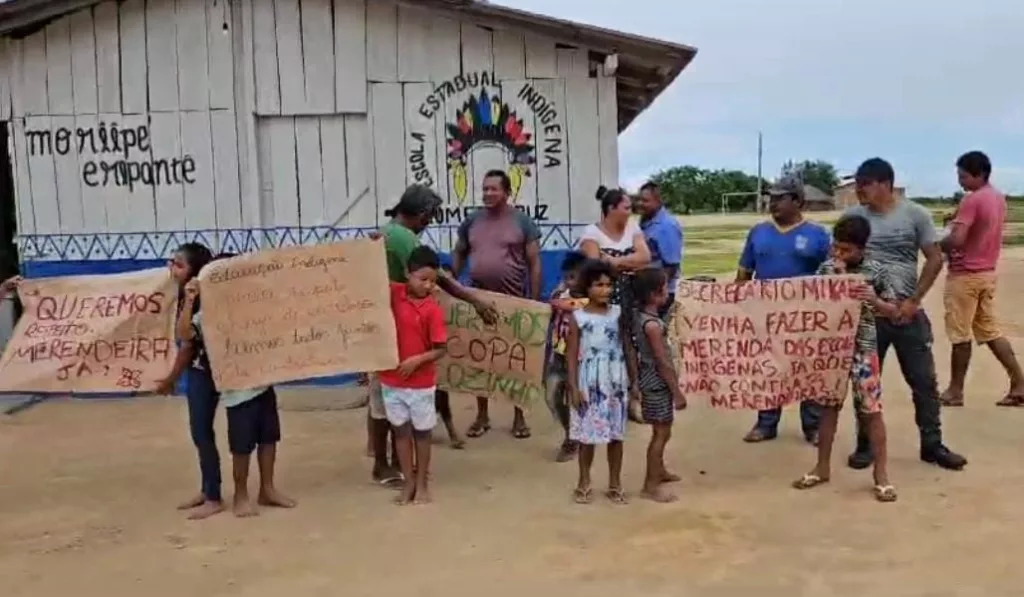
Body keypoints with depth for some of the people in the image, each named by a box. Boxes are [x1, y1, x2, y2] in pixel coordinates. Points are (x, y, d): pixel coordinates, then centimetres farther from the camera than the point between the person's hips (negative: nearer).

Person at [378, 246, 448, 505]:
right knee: (401, 431, 12)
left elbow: (440, 349, -10)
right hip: (391, 379, 3)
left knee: (421, 432, 12)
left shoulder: (433, 309, -13)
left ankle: (422, 484, 25)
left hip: (421, 383, -3)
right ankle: (409, 483, 24)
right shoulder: (393, 293, -4)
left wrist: (418, 360, -26)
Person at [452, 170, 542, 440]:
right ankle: (482, 415, 21)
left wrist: (535, 301, -7)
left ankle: (519, 416, 18)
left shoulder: (522, 222, -4)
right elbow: (459, 255, 13)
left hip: (513, 300, -3)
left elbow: (534, 263, -3)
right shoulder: (471, 221, 5)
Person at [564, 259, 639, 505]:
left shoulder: (618, 314, 2)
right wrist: (573, 387, -9)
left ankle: (615, 484, 22)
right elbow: (571, 355, -4)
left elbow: (628, 348, 6)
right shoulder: (578, 317, -5)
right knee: (588, 435, 6)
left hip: (616, 383, 2)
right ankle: (584, 483, 23)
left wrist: (634, 381, 4)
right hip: (589, 384, -2)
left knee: (616, 435, 8)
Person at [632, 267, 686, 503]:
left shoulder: (641, 316, 4)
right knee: (661, 433, 0)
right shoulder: (653, 325, -24)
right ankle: (651, 485, 8)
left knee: (661, 431, 22)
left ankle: (659, 471, 39)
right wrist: (677, 392, -17)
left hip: (651, 379, 10)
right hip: (658, 382, -10)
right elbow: (663, 362, -23)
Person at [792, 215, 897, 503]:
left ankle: (881, 474, 13)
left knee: (871, 410, 1)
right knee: (828, 406, 11)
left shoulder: (876, 272, -5)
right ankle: (823, 467, 23)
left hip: (863, 348, -3)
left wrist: (874, 301, -19)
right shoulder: (826, 269, 2)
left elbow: (893, 311, -1)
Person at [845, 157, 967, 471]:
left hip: (908, 312, 0)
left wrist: (914, 301, -7)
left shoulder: (915, 215, -2)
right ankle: (865, 445, 18)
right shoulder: (852, 217, 1)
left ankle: (932, 445, 19)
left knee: (924, 380, 5)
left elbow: (935, 259, 0)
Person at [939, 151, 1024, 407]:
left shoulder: (971, 200, -18)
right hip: (987, 273, 9)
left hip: (965, 275, -9)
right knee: (990, 331, 14)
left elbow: (956, 240, -25)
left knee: (960, 335, 1)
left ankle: (955, 391, 10)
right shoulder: (999, 198, 11)